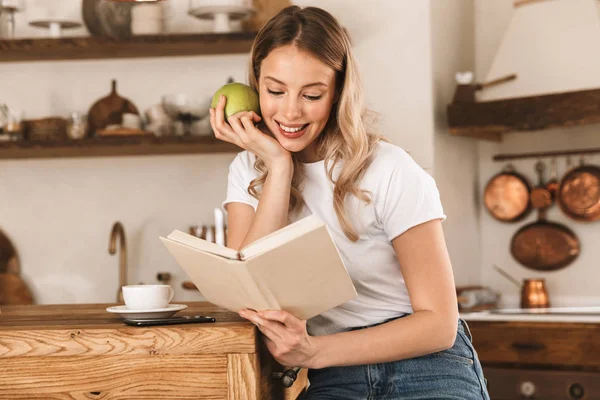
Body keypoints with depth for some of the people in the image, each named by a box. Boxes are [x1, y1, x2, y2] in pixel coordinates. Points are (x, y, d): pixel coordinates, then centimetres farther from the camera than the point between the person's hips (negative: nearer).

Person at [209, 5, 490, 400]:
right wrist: (280, 165, -10)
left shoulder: (392, 172, -7)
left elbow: (439, 323, -10)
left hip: (425, 367, -2)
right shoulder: (250, 171, 6)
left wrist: (314, 352, -23)